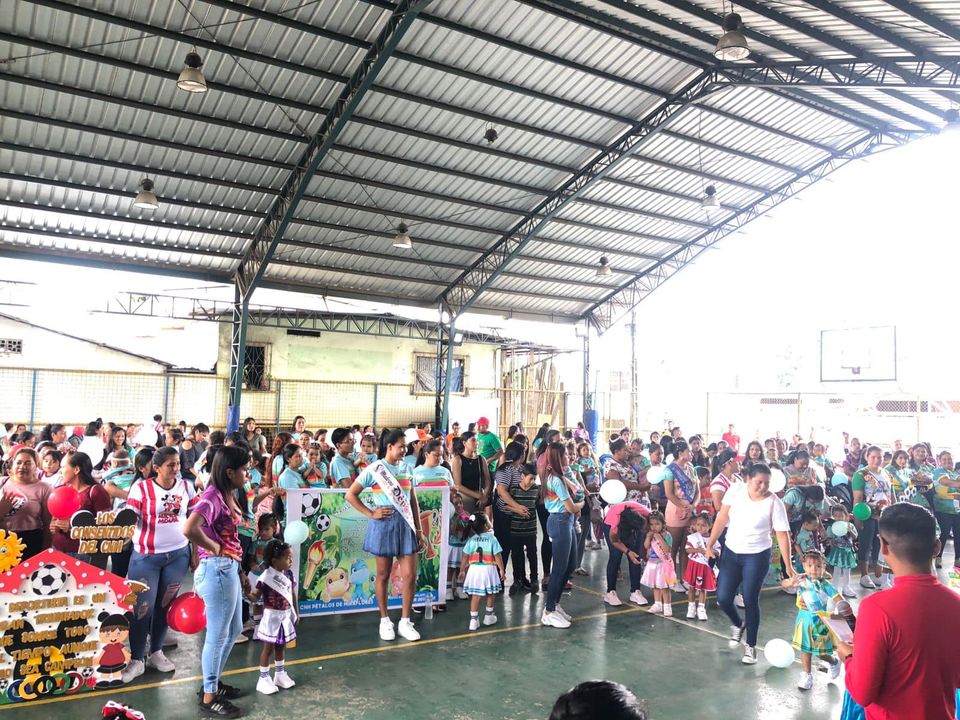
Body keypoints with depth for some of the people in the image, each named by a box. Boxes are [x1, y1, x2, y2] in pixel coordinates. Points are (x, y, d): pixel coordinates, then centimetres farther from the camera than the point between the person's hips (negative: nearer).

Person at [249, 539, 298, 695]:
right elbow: (255, 597, -20)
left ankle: (280, 674, 33)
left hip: (286, 616, 6)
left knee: (280, 646, 19)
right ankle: (263, 678, 16)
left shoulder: (289, 574, 0)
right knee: (268, 648, 4)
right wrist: (247, 591, -40)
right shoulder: (266, 577, -21)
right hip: (272, 616, -6)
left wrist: (296, 613, 14)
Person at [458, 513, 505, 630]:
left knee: (475, 595, 5)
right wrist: (501, 569, 2)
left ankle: (474, 619, 2)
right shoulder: (492, 538, -8)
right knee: (491, 594, 18)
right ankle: (489, 616, 30)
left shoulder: (471, 539, -1)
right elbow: (497, 556, -8)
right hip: (488, 569, -2)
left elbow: (465, 557, 1)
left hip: (474, 569, 2)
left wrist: (462, 570, 11)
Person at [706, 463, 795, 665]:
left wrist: (788, 566, -14)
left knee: (750, 601, 0)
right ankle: (738, 624, 34)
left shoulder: (774, 503, -16)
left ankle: (751, 646, 19)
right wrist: (710, 544, -1)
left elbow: (782, 535, -13)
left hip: (757, 556, -3)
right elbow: (722, 518, -2)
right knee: (722, 597, 1)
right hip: (731, 552, 3)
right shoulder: (735, 490, -9)